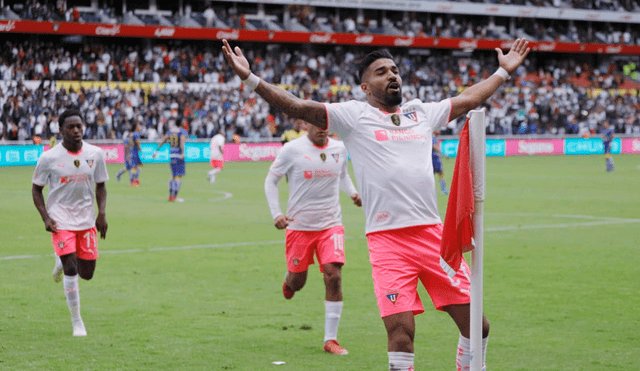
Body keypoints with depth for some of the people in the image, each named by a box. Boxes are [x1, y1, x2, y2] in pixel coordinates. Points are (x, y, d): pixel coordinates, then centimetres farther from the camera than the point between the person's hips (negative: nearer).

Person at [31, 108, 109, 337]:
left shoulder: (95, 154, -1)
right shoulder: (49, 158, -9)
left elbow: (100, 185, 11)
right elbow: (36, 189, 1)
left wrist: (102, 213, -3)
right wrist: (46, 217, -11)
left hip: (87, 221, 3)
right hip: (61, 221, -3)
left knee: (87, 273, 5)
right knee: (71, 269, -14)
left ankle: (62, 261, 40)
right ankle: (76, 322, 0)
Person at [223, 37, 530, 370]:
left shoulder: (422, 113, 18)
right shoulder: (353, 115, 4)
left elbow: (469, 99, 32)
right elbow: (298, 107, -3)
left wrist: (504, 71, 40)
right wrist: (251, 79, -12)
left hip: (432, 234, 4)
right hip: (387, 239, -4)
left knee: (475, 325, 3)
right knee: (401, 331, -14)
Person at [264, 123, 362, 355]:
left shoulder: (339, 149, 3)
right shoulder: (292, 150, -9)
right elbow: (271, 180, 0)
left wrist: (352, 192, 4)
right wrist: (276, 214, -10)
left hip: (331, 224, 2)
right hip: (299, 225, -2)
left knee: (333, 277, -14)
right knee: (297, 282, 8)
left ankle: (330, 339, -6)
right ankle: (288, 281, 50)